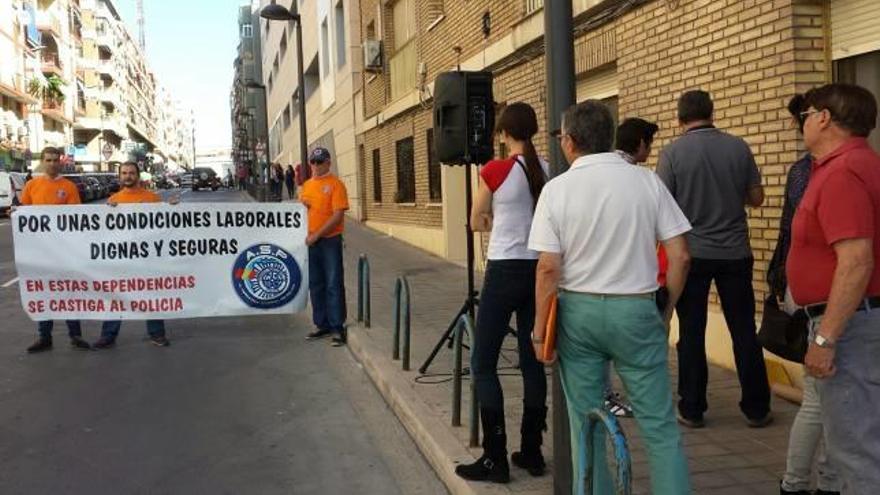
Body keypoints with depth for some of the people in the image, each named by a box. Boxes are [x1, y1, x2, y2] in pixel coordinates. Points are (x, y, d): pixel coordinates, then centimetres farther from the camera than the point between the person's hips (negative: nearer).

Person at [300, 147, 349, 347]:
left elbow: (338, 215, -14)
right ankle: (323, 325, 21)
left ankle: (337, 328, -1)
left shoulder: (335, 184, -7)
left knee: (334, 285, -5)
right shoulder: (307, 185, 14)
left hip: (330, 241, -7)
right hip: (310, 241, 7)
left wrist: (317, 234, -17)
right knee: (316, 285, 11)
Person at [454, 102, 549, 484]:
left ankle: (495, 459, 4)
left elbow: (476, 223, 4)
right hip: (539, 269, 6)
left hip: (505, 271, -6)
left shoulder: (495, 170, -10)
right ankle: (532, 451, 19)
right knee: (532, 360, 12)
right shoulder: (549, 170, 3)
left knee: (483, 364, 3)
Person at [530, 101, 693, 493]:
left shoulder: (557, 188, -5)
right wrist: (665, 312, 10)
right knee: (659, 424, 7)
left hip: (578, 312, 0)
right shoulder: (647, 180, -1)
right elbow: (679, 256, -2)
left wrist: (539, 332, 0)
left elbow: (548, 269, -8)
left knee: (584, 422, 13)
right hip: (637, 311, 0)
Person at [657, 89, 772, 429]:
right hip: (735, 253, 2)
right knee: (744, 332, 10)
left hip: (692, 254, -2)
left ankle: (692, 410, 13)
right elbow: (756, 198, 6)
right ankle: (756, 409, 18)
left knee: (691, 333, 7)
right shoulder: (738, 147, -1)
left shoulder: (672, 153, -9)